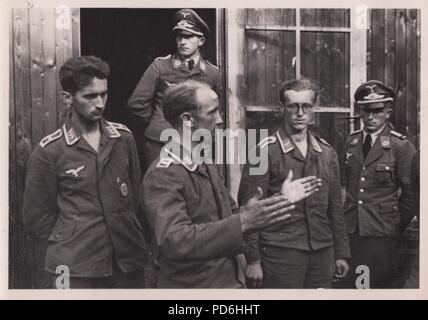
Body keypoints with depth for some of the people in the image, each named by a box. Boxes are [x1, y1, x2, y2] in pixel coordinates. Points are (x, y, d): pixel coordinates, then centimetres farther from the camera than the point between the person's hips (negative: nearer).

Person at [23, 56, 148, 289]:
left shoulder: (123, 137, 1)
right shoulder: (49, 151, -8)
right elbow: (37, 220, -2)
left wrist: (125, 232, 7)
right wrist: (75, 242, 1)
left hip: (128, 260, 3)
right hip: (76, 268, -3)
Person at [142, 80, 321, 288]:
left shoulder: (206, 163, 9)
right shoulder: (163, 175, -21)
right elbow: (174, 240, -32)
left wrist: (281, 197, 5)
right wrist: (242, 223, -37)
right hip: (191, 284, -8)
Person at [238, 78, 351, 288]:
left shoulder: (327, 152, 9)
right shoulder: (266, 151, -7)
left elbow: (335, 207, 14)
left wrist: (341, 253, 13)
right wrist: (253, 260, -11)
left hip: (323, 253, 5)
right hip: (280, 253, -5)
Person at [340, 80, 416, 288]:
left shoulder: (401, 146, -7)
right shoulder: (351, 142, 8)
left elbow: (410, 194, -3)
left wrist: (401, 229, 2)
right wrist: (347, 216, 9)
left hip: (383, 234, -4)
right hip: (351, 231, 4)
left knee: (381, 284, 2)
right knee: (349, 284, 7)